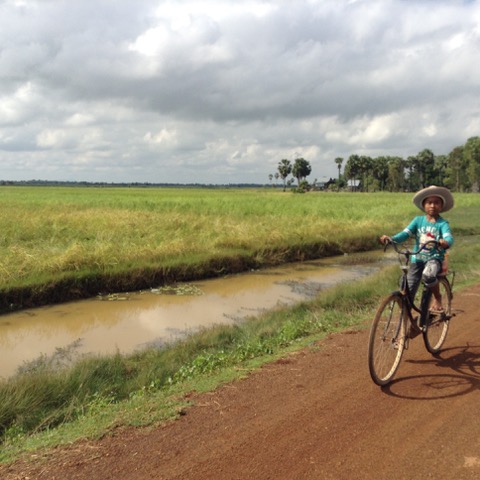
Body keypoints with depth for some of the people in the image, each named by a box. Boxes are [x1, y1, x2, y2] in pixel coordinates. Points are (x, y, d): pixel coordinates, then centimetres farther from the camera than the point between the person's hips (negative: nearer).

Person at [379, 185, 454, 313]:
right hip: (417, 259, 3)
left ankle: (437, 297, -7)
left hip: (434, 259, -3)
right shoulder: (418, 220, 5)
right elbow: (405, 234, -5)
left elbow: (449, 237, -20)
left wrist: (445, 242, -46)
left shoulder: (443, 223, -3)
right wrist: (390, 239, -25)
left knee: (428, 275, -37)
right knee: (407, 294, -1)